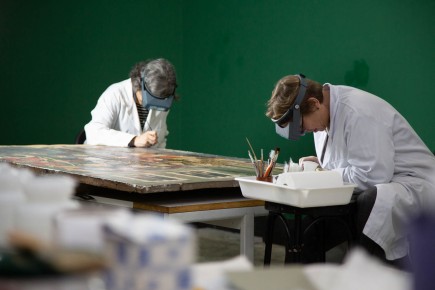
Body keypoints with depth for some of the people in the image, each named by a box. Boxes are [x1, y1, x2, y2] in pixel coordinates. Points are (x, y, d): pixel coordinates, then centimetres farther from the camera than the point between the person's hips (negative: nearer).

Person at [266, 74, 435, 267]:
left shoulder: (357, 112, -25)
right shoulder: (324, 113, 4)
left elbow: (374, 174, -29)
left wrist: (327, 173, -16)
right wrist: (320, 164, -4)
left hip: (413, 182, -10)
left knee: (370, 203, -37)